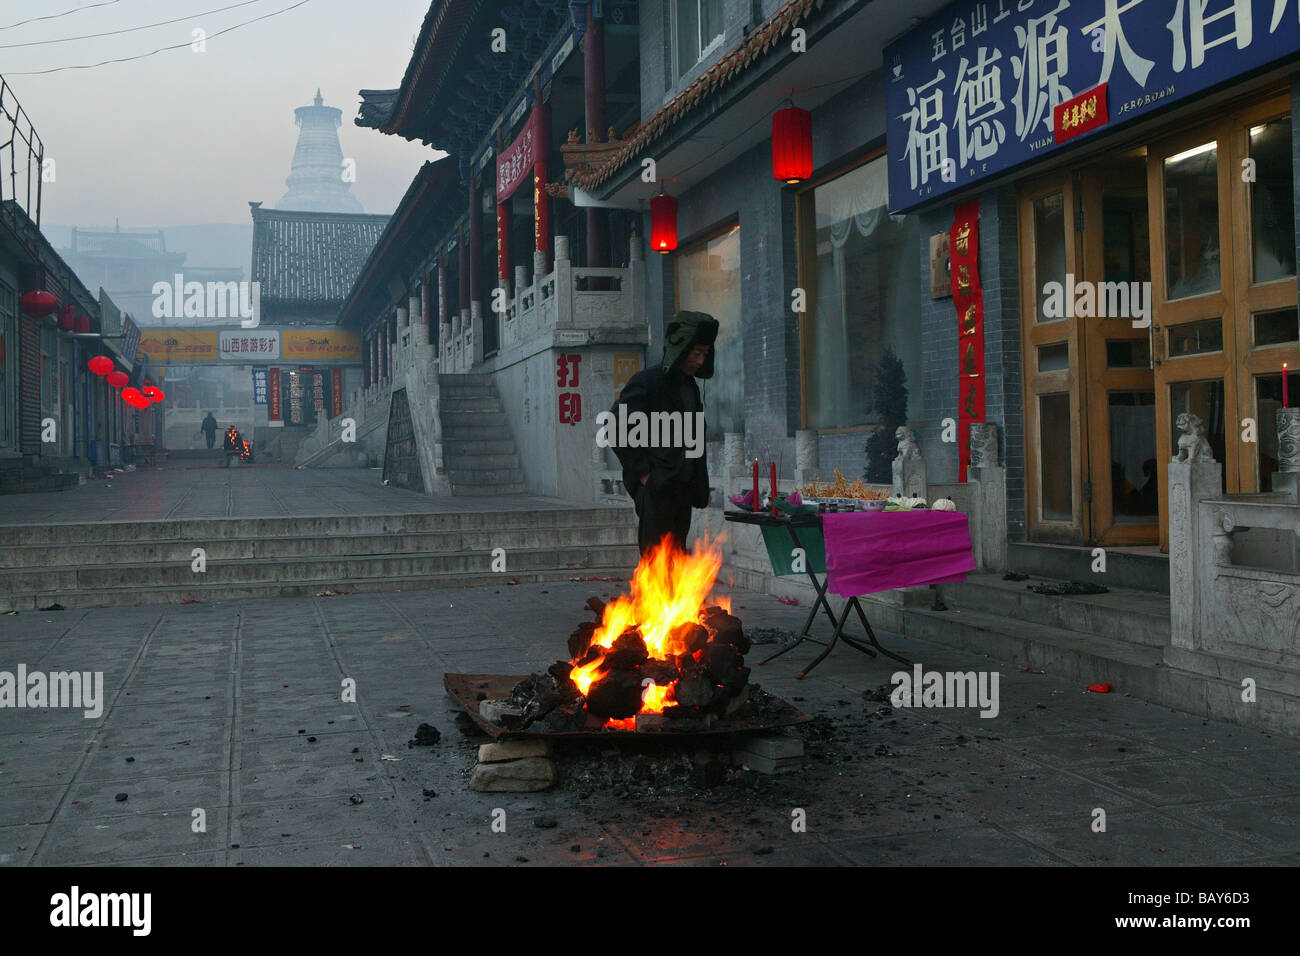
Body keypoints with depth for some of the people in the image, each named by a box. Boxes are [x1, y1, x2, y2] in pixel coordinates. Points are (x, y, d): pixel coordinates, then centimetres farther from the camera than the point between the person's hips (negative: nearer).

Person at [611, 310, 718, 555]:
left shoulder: (690, 386, 17)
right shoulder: (646, 383, -8)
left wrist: (698, 484, 13)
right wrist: (642, 472, -14)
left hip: (682, 487, 8)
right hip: (655, 487, -8)